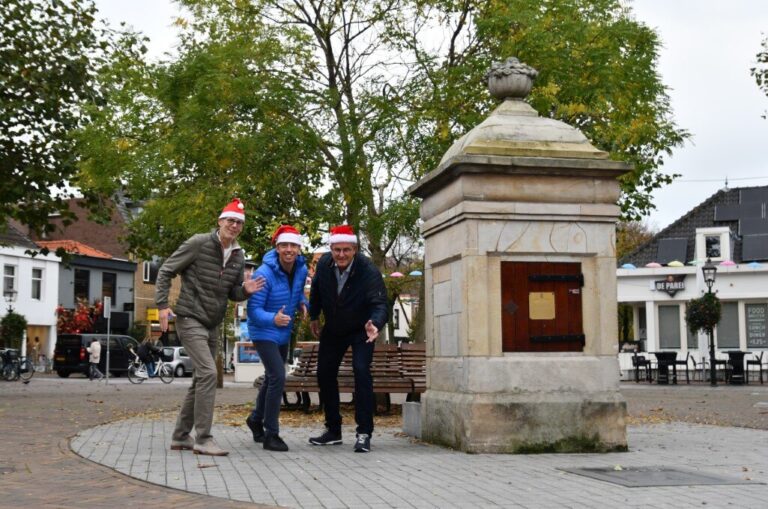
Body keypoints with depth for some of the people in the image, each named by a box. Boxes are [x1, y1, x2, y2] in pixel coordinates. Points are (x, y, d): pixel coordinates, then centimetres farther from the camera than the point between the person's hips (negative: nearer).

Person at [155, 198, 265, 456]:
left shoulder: (238, 256, 7)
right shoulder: (199, 243, -12)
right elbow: (166, 272, -6)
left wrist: (244, 290, -8)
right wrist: (163, 304, -16)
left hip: (212, 325, 8)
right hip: (190, 319, -8)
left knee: (201, 379, 12)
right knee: (208, 373, -18)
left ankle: (180, 436, 23)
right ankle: (203, 438, -11)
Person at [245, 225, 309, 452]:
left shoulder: (301, 269, -5)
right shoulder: (264, 273, -26)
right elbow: (254, 310, -25)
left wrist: (302, 303, -5)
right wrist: (273, 319, -43)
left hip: (283, 333, 8)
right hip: (264, 333, -8)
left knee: (272, 378, 22)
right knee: (278, 377, -19)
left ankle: (256, 419, 45)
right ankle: (271, 434, -8)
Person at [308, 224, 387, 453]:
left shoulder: (368, 271, -29)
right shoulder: (324, 263, -16)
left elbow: (379, 303, -34)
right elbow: (316, 290, 5)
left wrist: (375, 325, -53)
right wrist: (314, 316, 11)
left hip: (361, 330, -5)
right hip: (333, 329, 5)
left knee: (361, 372, -21)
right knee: (325, 374, 6)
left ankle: (364, 433, -13)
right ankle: (333, 431, 20)